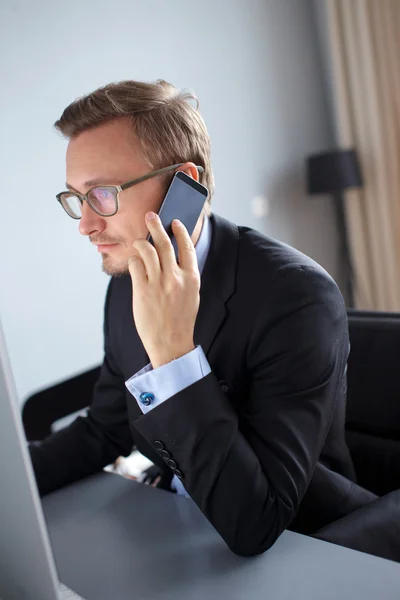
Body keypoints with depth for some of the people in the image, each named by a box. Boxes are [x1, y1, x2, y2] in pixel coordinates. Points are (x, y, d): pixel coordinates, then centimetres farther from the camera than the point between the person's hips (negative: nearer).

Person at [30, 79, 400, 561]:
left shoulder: (298, 295, -26)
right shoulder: (127, 285, -4)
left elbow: (252, 524, -28)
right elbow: (104, 430, 7)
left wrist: (171, 349, -33)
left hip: (299, 547, -5)